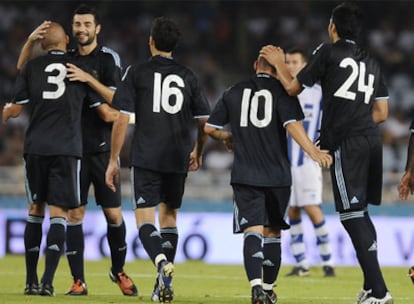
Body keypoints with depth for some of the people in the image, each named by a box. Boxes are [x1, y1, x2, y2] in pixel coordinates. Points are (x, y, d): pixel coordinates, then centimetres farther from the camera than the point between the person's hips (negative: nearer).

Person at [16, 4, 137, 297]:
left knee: (113, 214, 1)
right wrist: (31, 40, -5)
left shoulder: (108, 58, -3)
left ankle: (119, 270, 23)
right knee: (75, 213, -3)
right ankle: (78, 281, 1)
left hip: (102, 149, -2)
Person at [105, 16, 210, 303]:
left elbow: (122, 120, -5)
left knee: (145, 218, -2)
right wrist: (198, 152, 28)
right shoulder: (188, 77, 7)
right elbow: (205, 121, 10)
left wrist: (113, 160, 1)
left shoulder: (137, 73, -2)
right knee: (169, 216, 16)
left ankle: (163, 263, -31)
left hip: (146, 158, -3)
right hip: (178, 160, 3)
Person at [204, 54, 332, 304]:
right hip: (277, 175, -1)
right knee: (272, 232, 15)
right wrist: (314, 152, -19)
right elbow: (292, 124, -16)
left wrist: (228, 137, 30)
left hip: (245, 175, 1)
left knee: (253, 230, -8)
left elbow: (209, 128, 11)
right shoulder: (283, 91, -1)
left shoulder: (234, 93, 9)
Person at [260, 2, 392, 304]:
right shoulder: (372, 62, 18)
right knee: (360, 213, 17)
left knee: (352, 215, -8)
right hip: (372, 140, 7)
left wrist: (279, 64, 25)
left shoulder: (328, 52, 1)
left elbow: (293, 87, 9)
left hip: (346, 145, -7)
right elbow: (381, 113, 18)